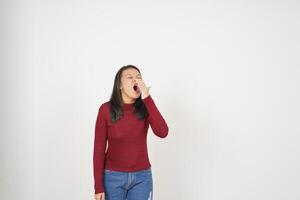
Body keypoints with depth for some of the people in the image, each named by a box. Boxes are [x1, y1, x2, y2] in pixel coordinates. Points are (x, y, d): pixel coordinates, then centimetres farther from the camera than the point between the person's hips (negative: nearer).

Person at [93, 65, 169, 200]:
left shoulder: (145, 107, -5)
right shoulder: (106, 109, -11)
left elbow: (162, 132, -23)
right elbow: (99, 149, -8)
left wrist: (147, 98, -26)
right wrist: (98, 186, -9)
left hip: (142, 177, 2)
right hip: (113, 176, -1)